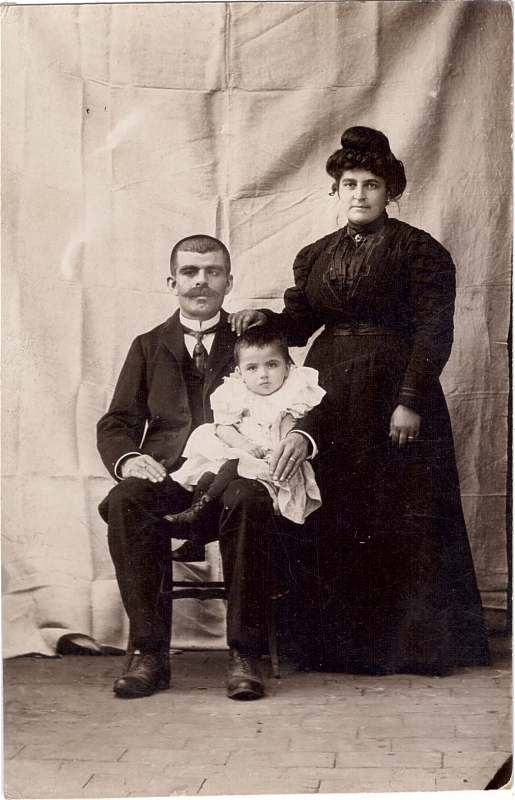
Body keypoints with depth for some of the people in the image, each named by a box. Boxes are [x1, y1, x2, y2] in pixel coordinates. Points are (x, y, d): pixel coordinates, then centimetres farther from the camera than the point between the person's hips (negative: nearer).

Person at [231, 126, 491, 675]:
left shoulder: (418, 250, -1)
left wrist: (410, 400, -16)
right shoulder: (317, 255, 14)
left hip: (393, 388, -4)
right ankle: (338, 643, 12)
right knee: (332, 517, 4)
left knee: (397, 516, -1)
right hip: (328, 393, 5)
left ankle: (410, 641, 10)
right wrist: (266, 319, -10)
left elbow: (434, 330, -8)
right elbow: (299, 319, 11)